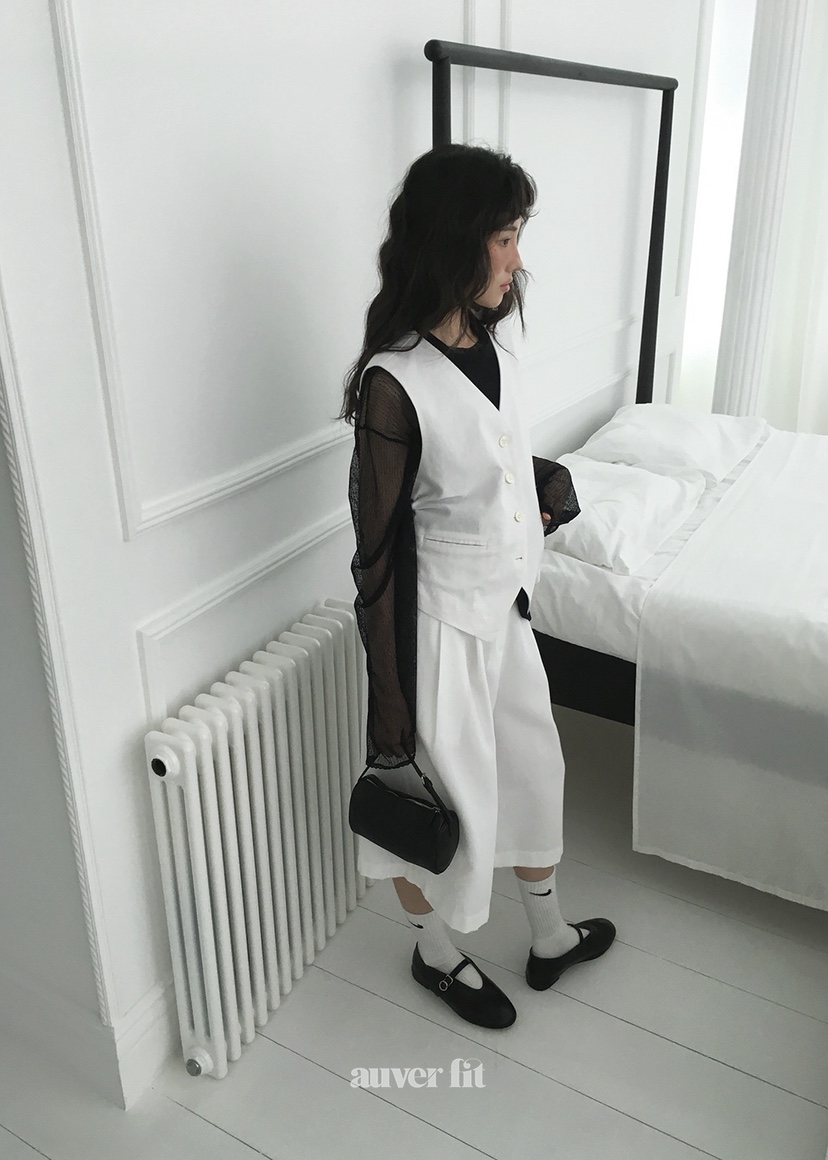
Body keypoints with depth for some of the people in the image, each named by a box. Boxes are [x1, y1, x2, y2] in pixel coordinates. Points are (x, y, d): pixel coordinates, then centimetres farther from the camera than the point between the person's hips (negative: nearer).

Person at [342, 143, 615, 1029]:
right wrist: (389, 702, -16)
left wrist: (541, 486, 2)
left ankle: (550, 938, 50)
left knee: (533, 768, 24)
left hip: (505, 612, 8)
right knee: (441, 799, 14)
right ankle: (436, 954, 45)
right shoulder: (393, 382, -25)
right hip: (441, 625, -8)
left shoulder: (491, 349, 0)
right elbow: (376, 554, -21)